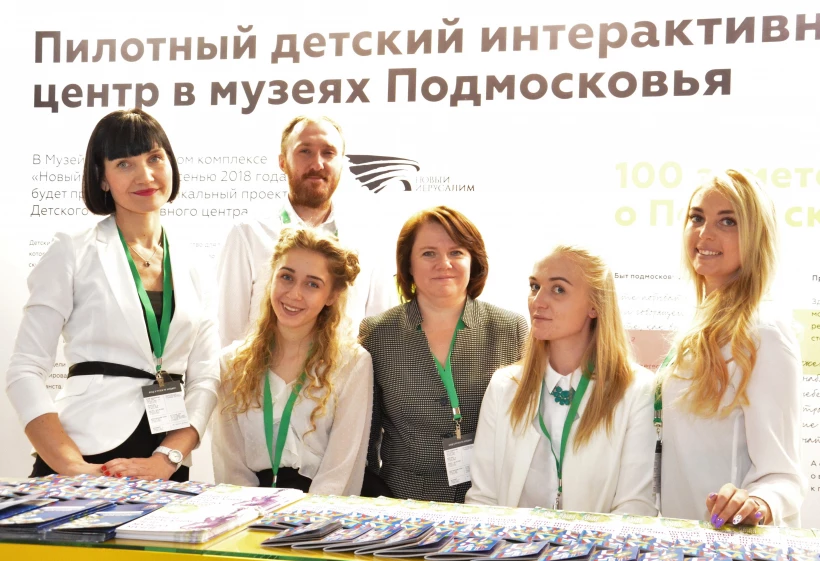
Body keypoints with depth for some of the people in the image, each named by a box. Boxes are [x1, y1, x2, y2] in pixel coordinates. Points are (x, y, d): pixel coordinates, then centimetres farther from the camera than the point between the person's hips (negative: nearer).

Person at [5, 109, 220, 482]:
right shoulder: (73, 252, -1)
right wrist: (73, 466, -18)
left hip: (164, 468, 3)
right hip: (90, 460, -3)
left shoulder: (194, 270, 9)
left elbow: (204, 379, 4)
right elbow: (26, 372, -6)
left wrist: (166, 459, -13)